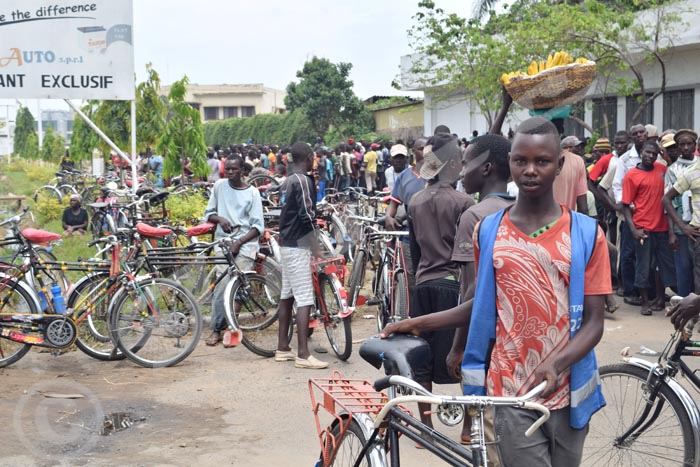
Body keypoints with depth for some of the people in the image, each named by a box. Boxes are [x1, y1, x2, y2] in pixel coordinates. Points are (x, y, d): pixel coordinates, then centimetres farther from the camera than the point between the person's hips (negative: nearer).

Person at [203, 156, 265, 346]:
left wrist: (239, 243, -12)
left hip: (245, 243, -2)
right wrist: (220, 219, -7)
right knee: (222, 285, -10)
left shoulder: (252, 193, 1)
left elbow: (258, 226, -1)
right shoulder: (219, 186, 7)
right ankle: (216, 330, -3)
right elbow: (208, 213, 15)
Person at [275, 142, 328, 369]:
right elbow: (307, 216, -20)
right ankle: (303, 354, -11)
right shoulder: (303, 180, -15)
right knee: (305, 299, -9)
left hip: (286, 243, 10)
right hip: (299, 245, -10)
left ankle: (283, 348, 21)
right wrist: (317, 248, -15)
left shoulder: (287, 181, 13)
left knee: (287, 295, 14)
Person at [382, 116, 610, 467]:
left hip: (566, 391, 1)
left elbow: (594, 321, -6)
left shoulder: (586, 234, -4)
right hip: (510, 392, 0)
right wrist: (416, 324, 7)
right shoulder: (488, 232, 1)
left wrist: (556, 363, -23)